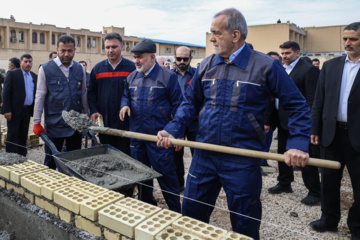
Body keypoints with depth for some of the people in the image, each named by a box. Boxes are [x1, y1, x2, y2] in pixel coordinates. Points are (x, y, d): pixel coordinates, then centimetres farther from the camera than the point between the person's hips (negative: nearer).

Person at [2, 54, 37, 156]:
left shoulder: (34, 76, 12)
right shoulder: (12, 74, -3)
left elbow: (36, 94, 14)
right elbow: (6, 93, -8)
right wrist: (7, 110, -14)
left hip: (27, 110, 5)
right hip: (15, 110, -5)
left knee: (23, 135, 11)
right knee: (12, 135, 0)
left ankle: (22, 156, 19)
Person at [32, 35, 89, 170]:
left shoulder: (80, 69, 6)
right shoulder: (45, 69, -3)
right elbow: (40, 97, -3)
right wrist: (37, 123, -4)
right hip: (54, 125, -3)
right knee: (51, 161, 6)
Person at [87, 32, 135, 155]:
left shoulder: (132, 68, -2)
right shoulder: (98, 68, 8)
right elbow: (91, 93, 12)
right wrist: (93, 111, -2)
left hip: (125, 123, -3)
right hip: (104, 123, 3)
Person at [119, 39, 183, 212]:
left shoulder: (168, 76, -7)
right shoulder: (131, 77, 10)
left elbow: (177, 105, -6)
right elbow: (126, 96, 25)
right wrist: (125, 104, 1)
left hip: (159, 136, -6)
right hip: (136, 133, 6)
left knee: (165, 173, -1)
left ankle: (175, 211, 15)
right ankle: (146, 205, 35)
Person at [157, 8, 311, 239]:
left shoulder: (266, 66, -8)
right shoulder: (206, 65, 4)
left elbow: (297, 106, -5)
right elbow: (191, 102, 11)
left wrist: (299, 144, -18)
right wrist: (173, 130, -3)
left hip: (243, 161, -4)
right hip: (204, 155, 4)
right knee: (192, 213, 16)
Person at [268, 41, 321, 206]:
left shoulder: (309, 70, -10)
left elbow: (311, 99, -14)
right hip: (283, 120, 8)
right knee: (283, 153, 17)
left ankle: (314, 192, 14)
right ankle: (284, 183, 34)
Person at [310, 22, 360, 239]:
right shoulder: (330, 66, 7)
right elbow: (319, 100, 7)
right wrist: (315, 129, 3)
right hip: (332, 132, 3)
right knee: (329, 179, 14)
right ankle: (329, 219, 31)